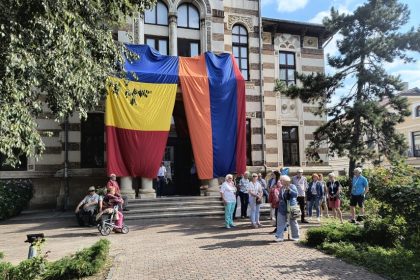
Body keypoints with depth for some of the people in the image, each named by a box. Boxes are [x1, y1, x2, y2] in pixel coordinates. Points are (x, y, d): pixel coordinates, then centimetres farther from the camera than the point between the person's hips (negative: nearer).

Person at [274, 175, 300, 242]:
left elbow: (296, 194, -18)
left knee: (293, 222, 8)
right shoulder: (281, 188, 9)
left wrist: (289, 189, -26)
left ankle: (295, 236, 22)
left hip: (291, 207, -4)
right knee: (281, 222, -1)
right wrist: (279, 199, -1)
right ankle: (279, 236, 2)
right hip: (282, 208, 4)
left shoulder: (292, 186, -5)